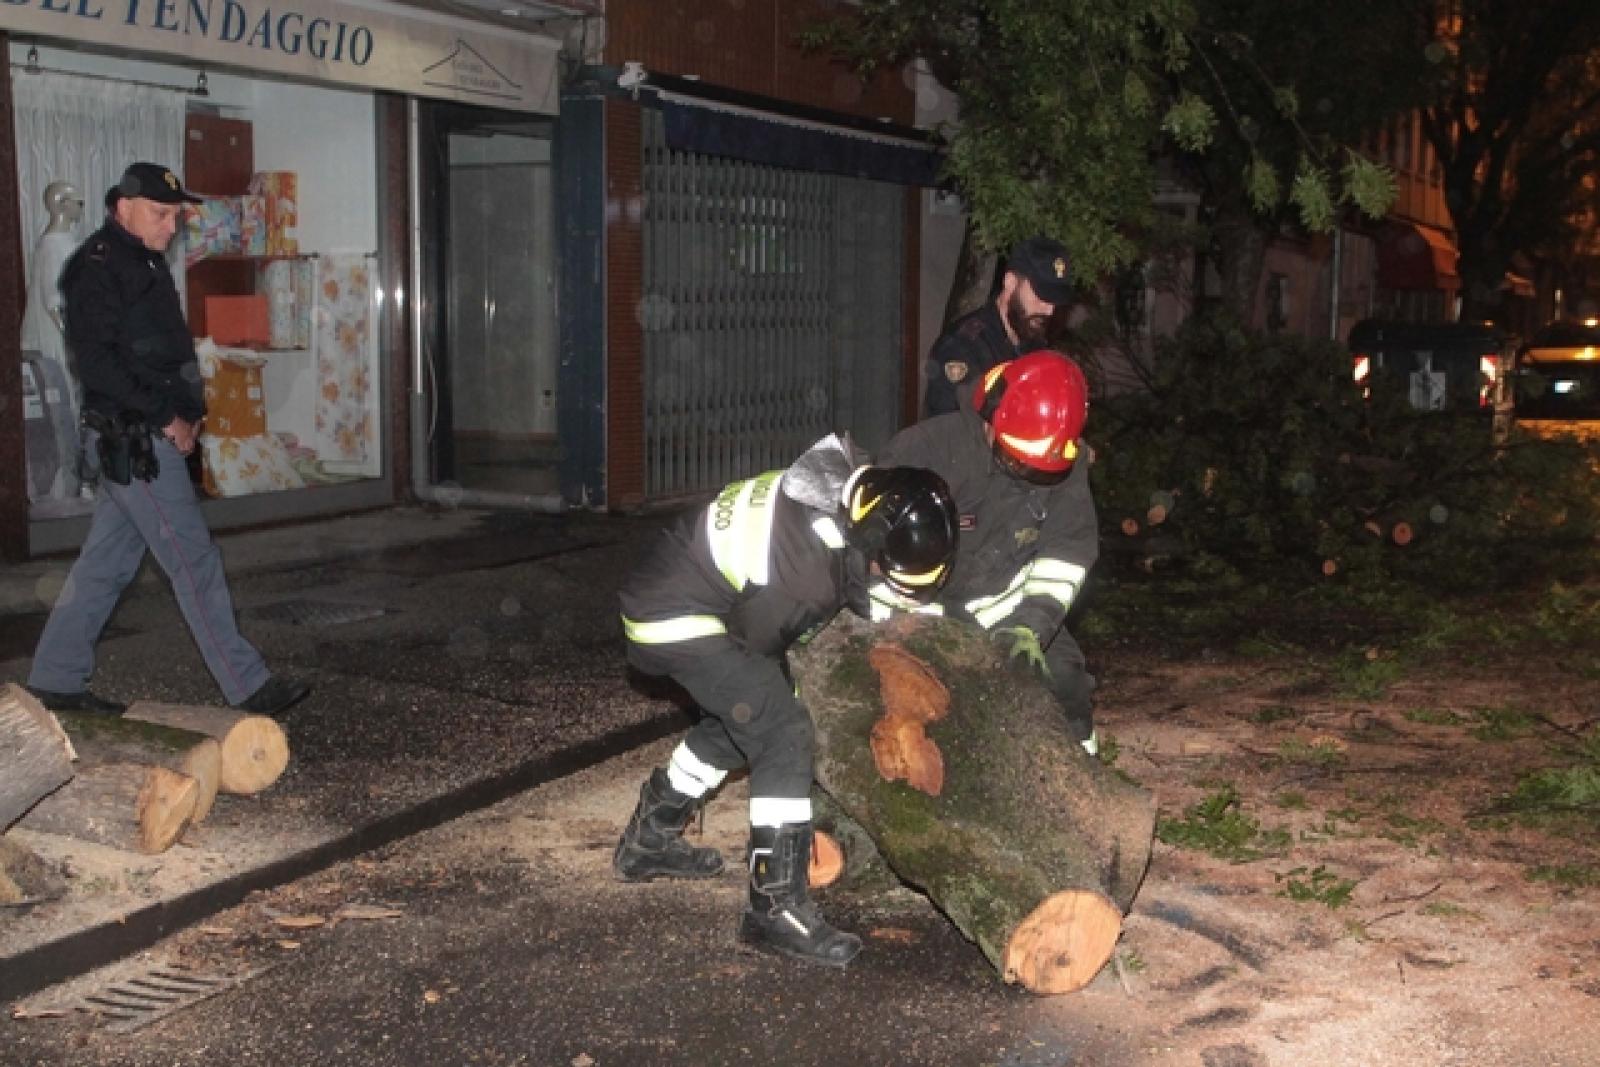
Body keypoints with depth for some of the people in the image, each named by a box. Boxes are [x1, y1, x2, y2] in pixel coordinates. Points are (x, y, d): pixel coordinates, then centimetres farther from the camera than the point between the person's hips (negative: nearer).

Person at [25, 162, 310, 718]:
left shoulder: (144, 262, 17)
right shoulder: (97, 269, -13)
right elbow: (97, 363, -20)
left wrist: (189, 409, 9)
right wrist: (166, 416, -17)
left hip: (149, 438, 10)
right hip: (132, 441, -10)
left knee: (105, 563, 14)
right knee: (194, 560, -7)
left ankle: (54, 681, 23)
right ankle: (249, 687, -3)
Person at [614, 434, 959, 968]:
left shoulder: (845, 486, -11)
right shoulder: (809, 573, -34)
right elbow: (753, 640, -16)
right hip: (676, 620, -10)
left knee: (739, 718, 26)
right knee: (785, 733, -16)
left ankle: (649, 839, 41)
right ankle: (776, 905, -12)